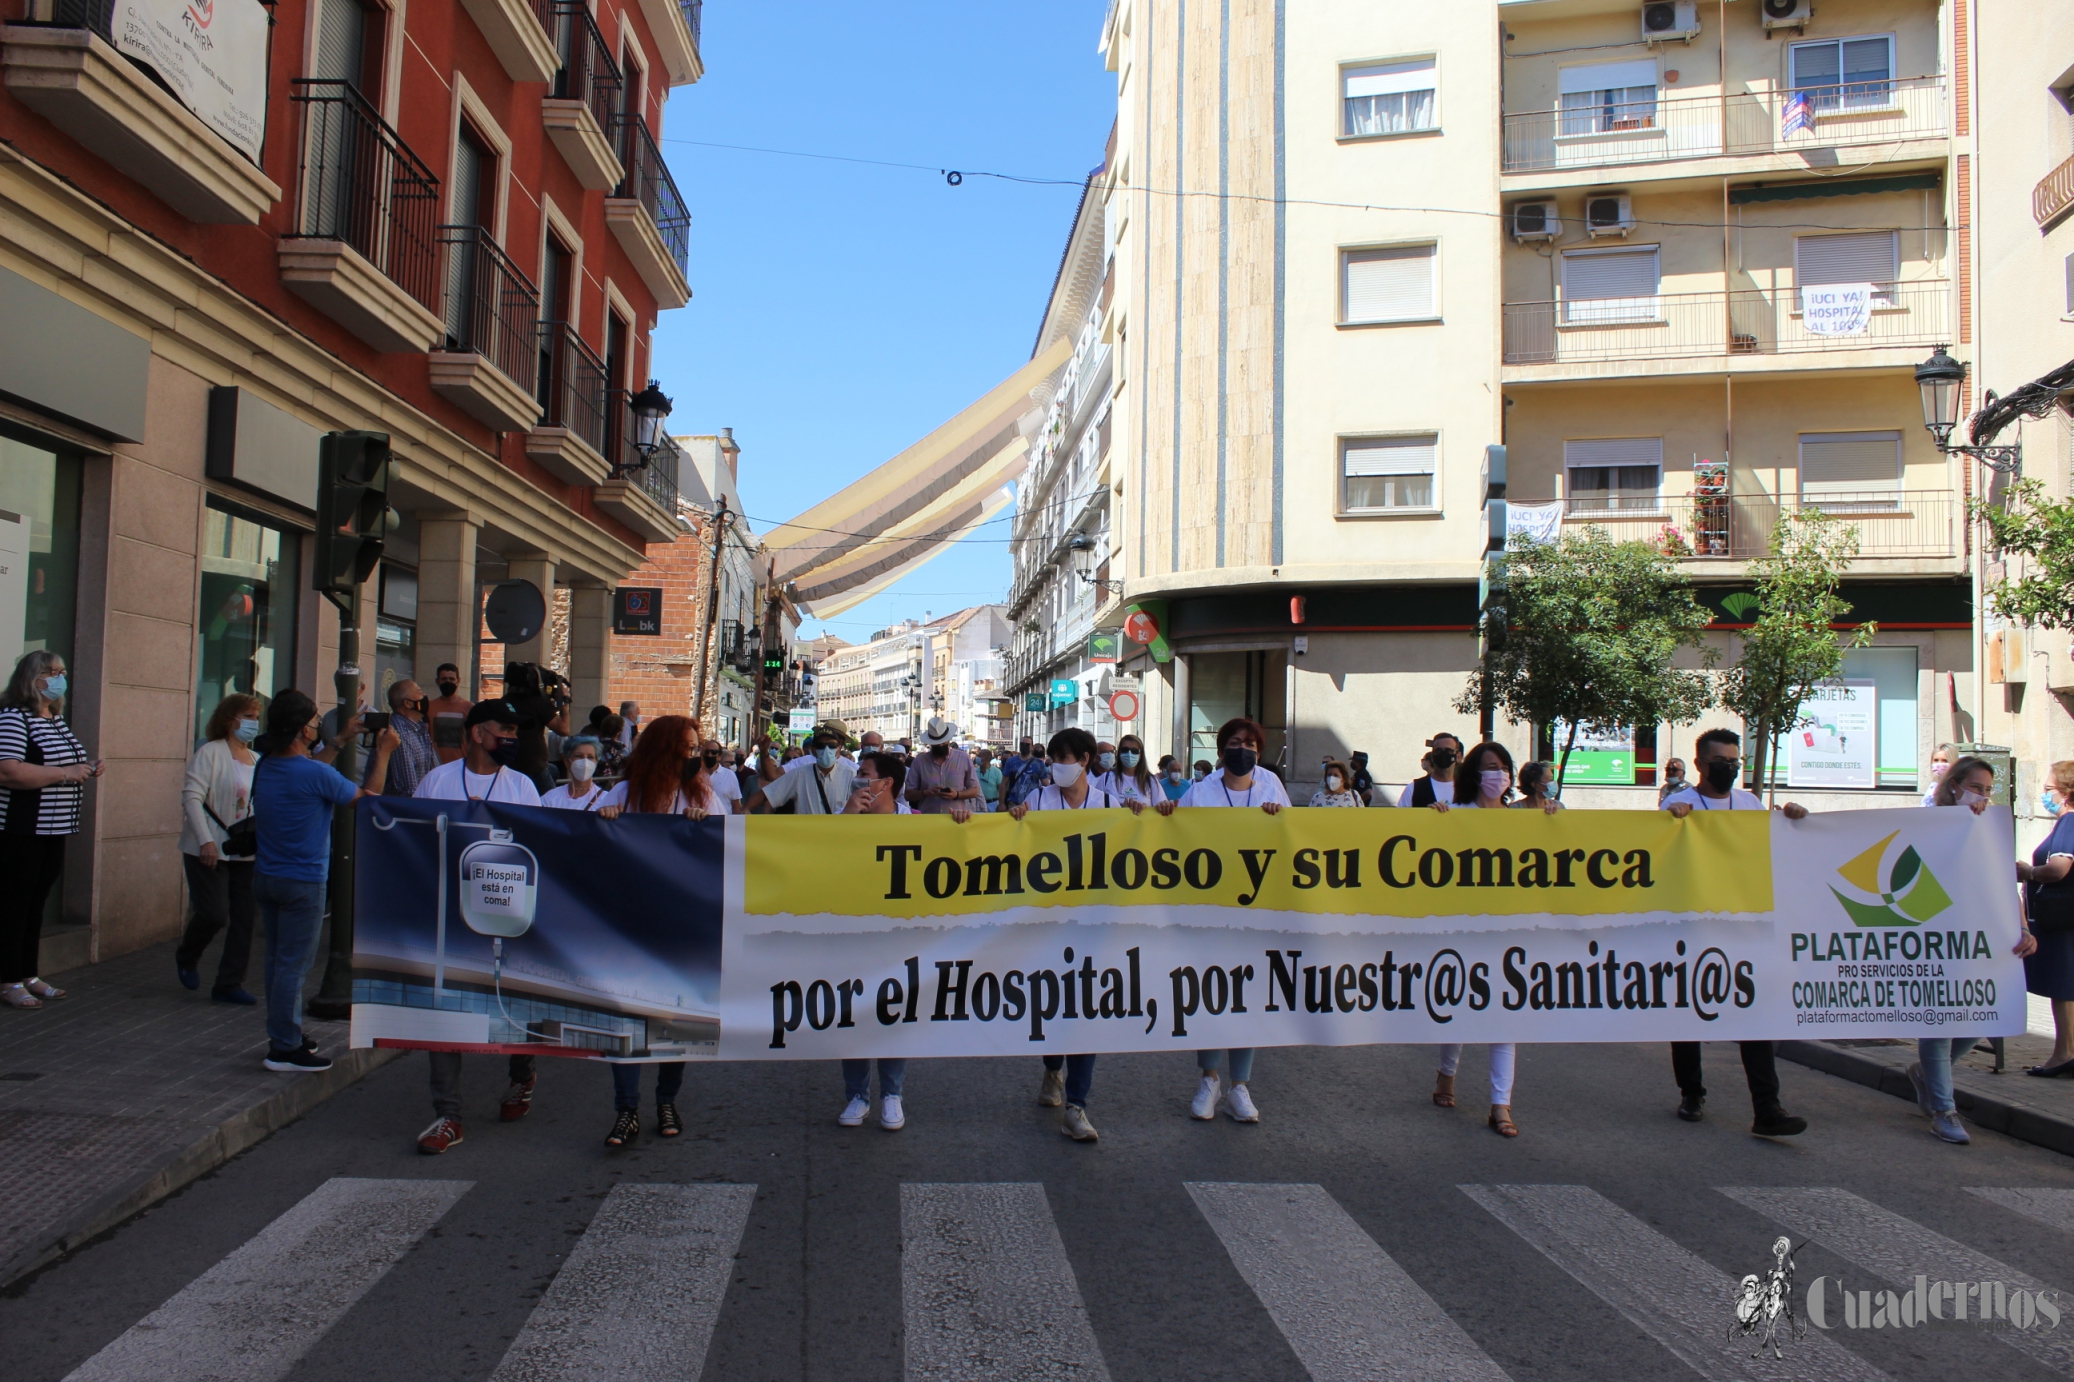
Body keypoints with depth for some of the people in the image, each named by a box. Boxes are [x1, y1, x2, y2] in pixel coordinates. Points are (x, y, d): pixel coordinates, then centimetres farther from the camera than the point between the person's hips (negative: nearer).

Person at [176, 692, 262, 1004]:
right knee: (214, 914, -8)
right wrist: (205, 841, -22)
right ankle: (186, 958, 24)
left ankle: (229, 984, 13)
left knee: (245, 918, 3)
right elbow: (191, 798, -13)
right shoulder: (211, 753, -6)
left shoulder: (257, 760, 13)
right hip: (211, 851, -6)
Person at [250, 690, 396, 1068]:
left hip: (265, 877, 8)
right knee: (293, 964, -1)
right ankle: (285, 1048, 5)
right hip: (302, 882, -8)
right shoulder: (315, 774, -21)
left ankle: (283, 1034, 28)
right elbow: (369, 795, -6)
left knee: (277, 959, 17)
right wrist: (383, 753, 7)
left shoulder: (265, 766, 2)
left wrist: (339, 740, 28)